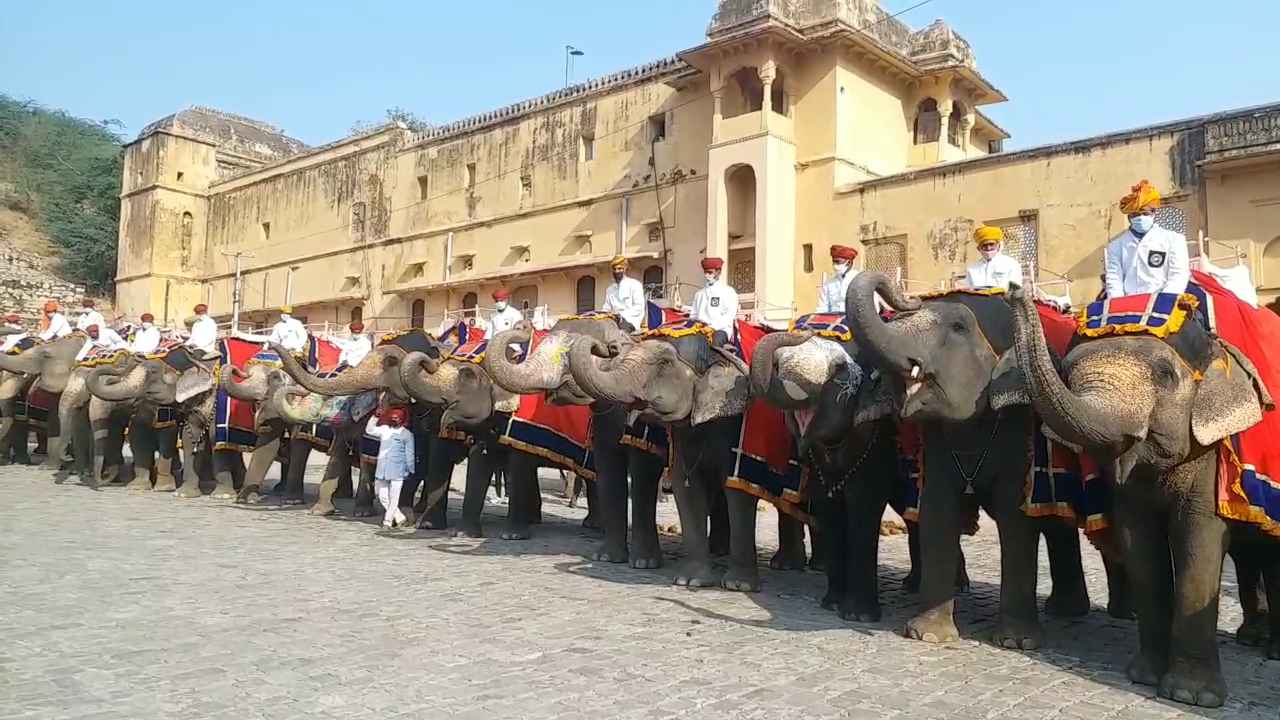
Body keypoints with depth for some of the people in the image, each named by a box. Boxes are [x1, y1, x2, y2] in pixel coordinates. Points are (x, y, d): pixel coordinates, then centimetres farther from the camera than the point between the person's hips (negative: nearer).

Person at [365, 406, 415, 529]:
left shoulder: (407, 434, 0)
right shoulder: (384, 429, 13)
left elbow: (409, 454, 1)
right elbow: (369, 430, 14)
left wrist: (410, 469, -1)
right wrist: (375, 416, 5)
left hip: (397, 471, -5)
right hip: (382, 469, 5)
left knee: (393, 497, -4)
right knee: (382, 496, 8)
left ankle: (388, 520, 5)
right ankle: (399, 517, 20)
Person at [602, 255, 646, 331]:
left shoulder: (635, 285, 3)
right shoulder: (609, 290, 20)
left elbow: (639, 308, -7)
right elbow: (606, 309, 18)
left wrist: (622, 315, -19)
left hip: (630, 320, -5)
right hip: (615, 321, 5)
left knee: (623, 328, -32)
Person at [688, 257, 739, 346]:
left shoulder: (728, 292, 9)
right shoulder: (699, 294, 25)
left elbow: (729, 315, -3)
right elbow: (693, 314, 22)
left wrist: (713, 326, -18)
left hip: (720, 329, -4)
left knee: (716, 341, -39)